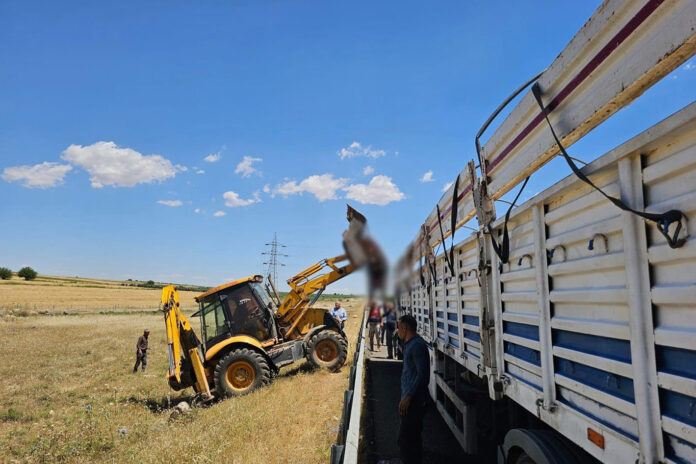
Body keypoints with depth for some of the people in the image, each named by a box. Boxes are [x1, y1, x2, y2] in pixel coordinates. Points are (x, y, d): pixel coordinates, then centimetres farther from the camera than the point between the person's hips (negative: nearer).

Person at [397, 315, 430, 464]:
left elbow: (422, 374, -22)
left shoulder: (417, 345, -17)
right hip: (412, 400, 10)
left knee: (405, 439, -7)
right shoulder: (411, 344, 15)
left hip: (414, 400, -10)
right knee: (413, 437, 18)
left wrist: (408, 397, -22)